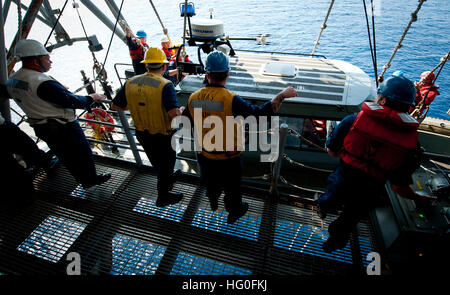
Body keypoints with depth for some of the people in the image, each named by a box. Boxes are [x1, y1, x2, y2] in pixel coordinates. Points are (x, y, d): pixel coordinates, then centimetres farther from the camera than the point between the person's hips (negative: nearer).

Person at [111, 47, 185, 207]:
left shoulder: (131, 82, -4)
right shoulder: (165, 85, -23)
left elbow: (115, 105, 3)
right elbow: (174, 113, -34)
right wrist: (181, 109, -12)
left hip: (142, 134, 6)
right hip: (163, 136, -6)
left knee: (157, 162, 29)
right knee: (165, 164, 18)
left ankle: (168, 178, 57)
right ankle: (163, 197, 37)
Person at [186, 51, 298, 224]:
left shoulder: (193, 98, -11)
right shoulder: (231, 100, -29)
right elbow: (260, 113, -31)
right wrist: (282, 95, -19)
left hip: (205, 156, 5)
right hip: (228, 159, -4)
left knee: (211, 183, 33)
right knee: (232, 188, 24)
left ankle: (213, 203, 64)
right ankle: (233, 213, 52)